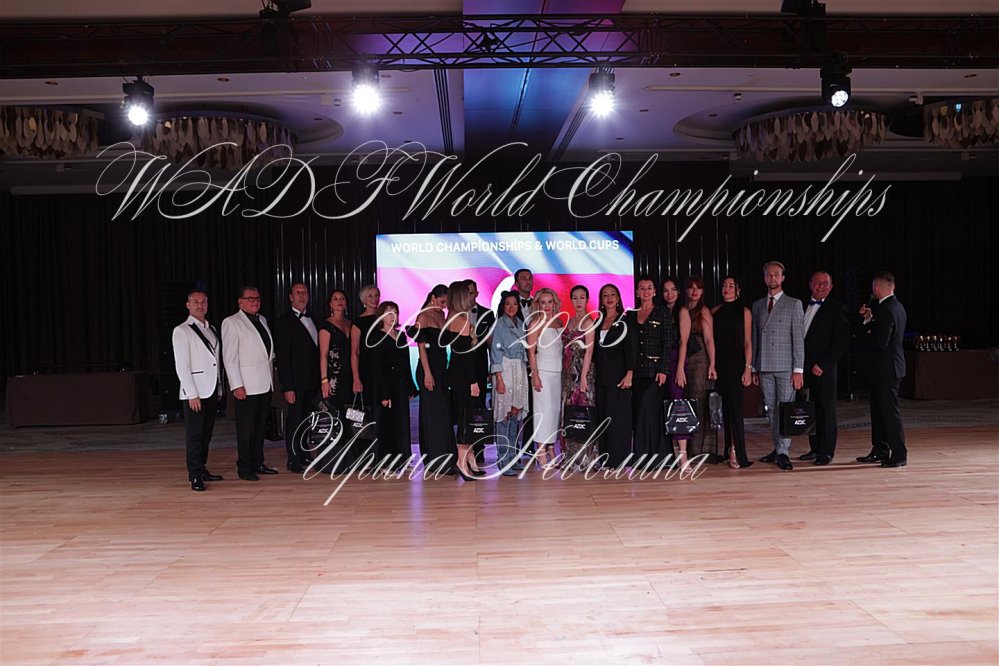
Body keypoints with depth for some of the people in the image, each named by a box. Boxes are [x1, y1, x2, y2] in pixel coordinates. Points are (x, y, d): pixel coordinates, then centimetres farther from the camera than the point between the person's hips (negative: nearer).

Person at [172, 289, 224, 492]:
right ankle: (195, 476, -1)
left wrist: (219, 389, 13)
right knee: (194, 435, -4)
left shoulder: (212, 330, 16)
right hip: (194, 392, -6)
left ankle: (202, 469, 21)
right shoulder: (182, 331, -4)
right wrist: (192, 394, -15)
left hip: (212, 391, 7)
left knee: (206, 434, 12)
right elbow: (181, 366, -10)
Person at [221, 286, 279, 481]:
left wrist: (271, 378, 15)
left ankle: (257, 463, 21)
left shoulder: (262, 320, 16)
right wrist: (237, 385, -15)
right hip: (247, 385, -7)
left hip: (265, 383, 7)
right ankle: (244, 468, 4)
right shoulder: (231, 322, -5)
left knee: (260, 426, 12)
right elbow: (229, 357, -10)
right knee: (245, 428, -3)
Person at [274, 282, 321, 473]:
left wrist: (320, 379, 9)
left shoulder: (311, 319, 13)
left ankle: (305, 455, 26)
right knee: (295, 421, 1)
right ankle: (293, 461, 11)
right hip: (296, 383, -6)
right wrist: (287, 387, -16)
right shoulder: (284, 322, -8)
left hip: (312, 382, 6)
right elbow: (282, 357, -12)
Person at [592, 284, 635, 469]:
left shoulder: (625, 321, -2)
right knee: (602, 416, 6)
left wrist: (629, 374, -16)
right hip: (601, 376, 5)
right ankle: (605, 459, 12)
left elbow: (631, 349, -8)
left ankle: (617, 459, 2)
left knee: (616, 415, -5)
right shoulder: (598, 322, 13)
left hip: (618, 374, -5)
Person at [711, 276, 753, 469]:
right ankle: (728, 450, 14)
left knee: (735, 407, -7)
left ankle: (736, 453, -5)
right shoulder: (714, 311, 9)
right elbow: (711, 340, 9)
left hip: (736, 364, -3)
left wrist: (748, 368, -9)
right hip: (719, 364, 3)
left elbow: (747, 342, -1)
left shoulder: (744, 312, 2)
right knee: (723, 408, 4)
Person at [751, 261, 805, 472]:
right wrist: (754, 368, 9)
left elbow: (798, 338, -2)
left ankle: (783, 452, -1)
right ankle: (778, 448, 16)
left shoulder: (793, 304, 3)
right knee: (771, 409, 7)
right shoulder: (757, 306, 14)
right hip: (765, 367, 4)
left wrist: (798, 369, -8)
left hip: (786, 367, -3)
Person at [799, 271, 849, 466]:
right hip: (805, 369, 5)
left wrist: (823, 365, -14)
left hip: (823, 369, -5)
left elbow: (842, 342, -8)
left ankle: (826, 451, 8)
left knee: (826, 411, 1)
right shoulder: (802, 307, 15)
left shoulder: (836, 310, -2)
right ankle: (815, 449, 18)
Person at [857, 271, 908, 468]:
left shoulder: (886, 310, -20)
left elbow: (880, 343, -23)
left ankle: (899, 455, 2)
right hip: (888, 366, 10)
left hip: (887, 367, -10)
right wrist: (869, 320, 5)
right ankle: (880, 451, 23)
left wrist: (869, 332, -4)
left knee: (889, 410, -4)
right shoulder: (897, 306, 12)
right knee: (878, 409, 16)